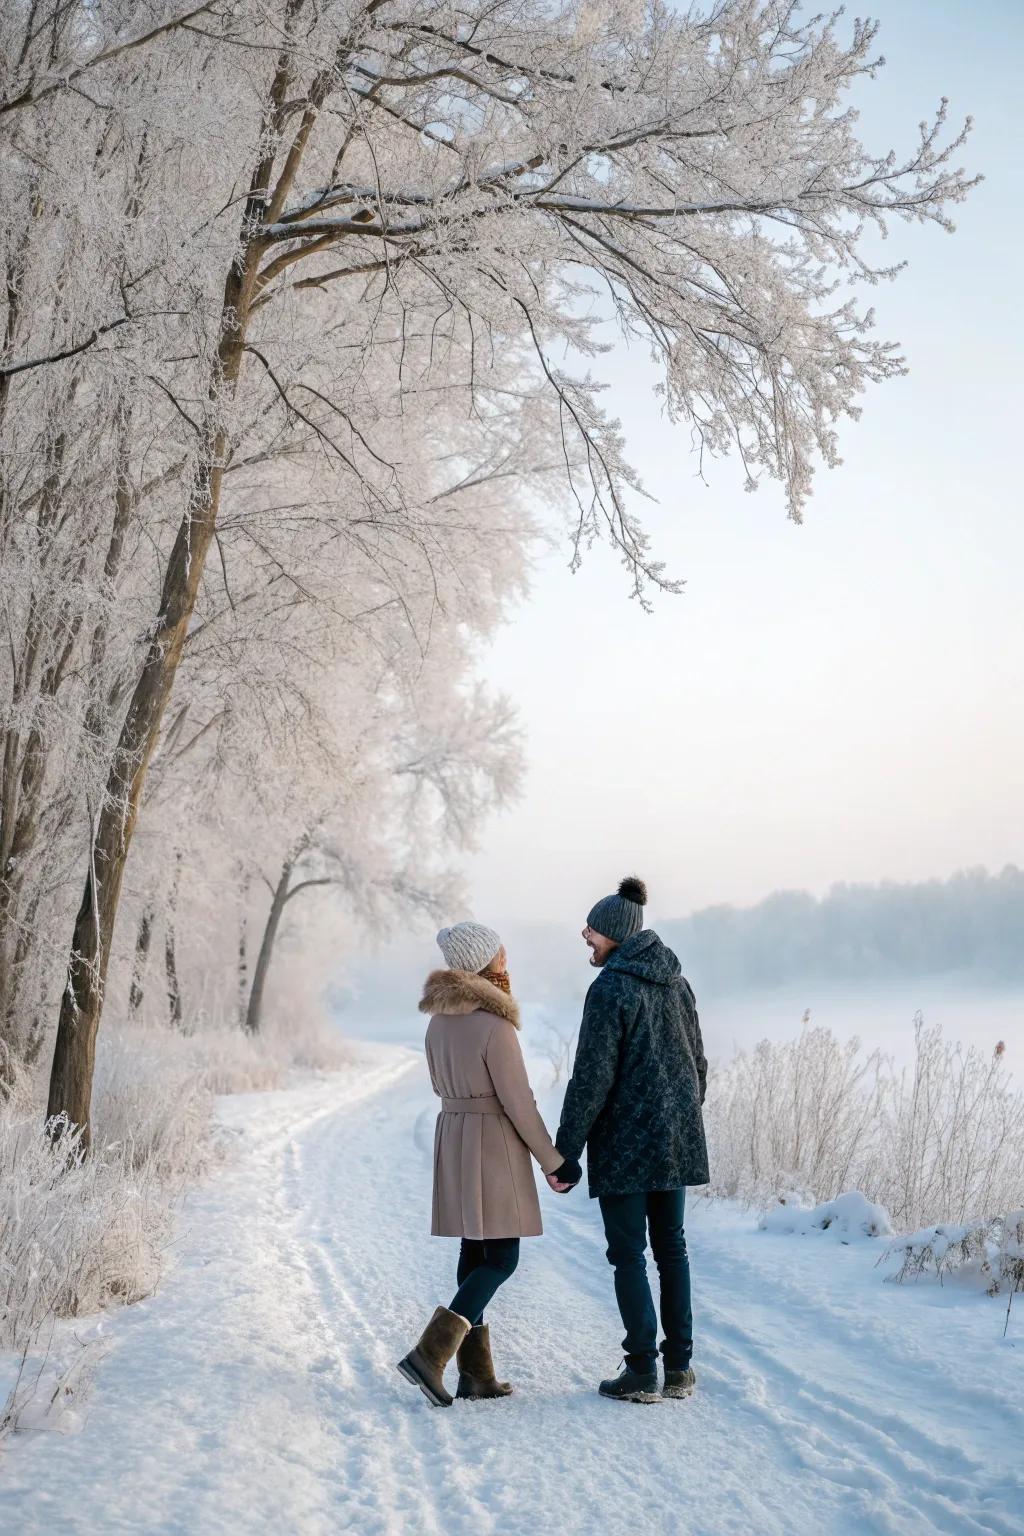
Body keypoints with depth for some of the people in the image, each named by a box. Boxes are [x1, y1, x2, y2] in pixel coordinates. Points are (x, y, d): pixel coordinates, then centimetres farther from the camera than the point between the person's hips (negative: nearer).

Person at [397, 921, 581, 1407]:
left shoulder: (439, 1020, 6)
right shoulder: (496, 1026, -19)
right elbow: (519, 1103, -16)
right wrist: (554, 1161, -7)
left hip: (451, 1136, 8)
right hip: (495, 1144, -8)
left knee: (476, 1253, 12)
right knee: (502, 1259, -1)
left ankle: (476, 1373, 14)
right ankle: (430, 1353, -11)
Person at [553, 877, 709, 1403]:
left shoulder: (610, 988, -15)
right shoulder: (675, 981, 8)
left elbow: (592, 1078, -17)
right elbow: (698, 1062, 14)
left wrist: (564, 1151, -12)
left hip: (625, 1141, -7)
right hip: (676, 1140, 7)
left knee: (628, 1254, 2)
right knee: (671, 1247, 13)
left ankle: (642, 1372, 6)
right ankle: (679, 1368, 17)